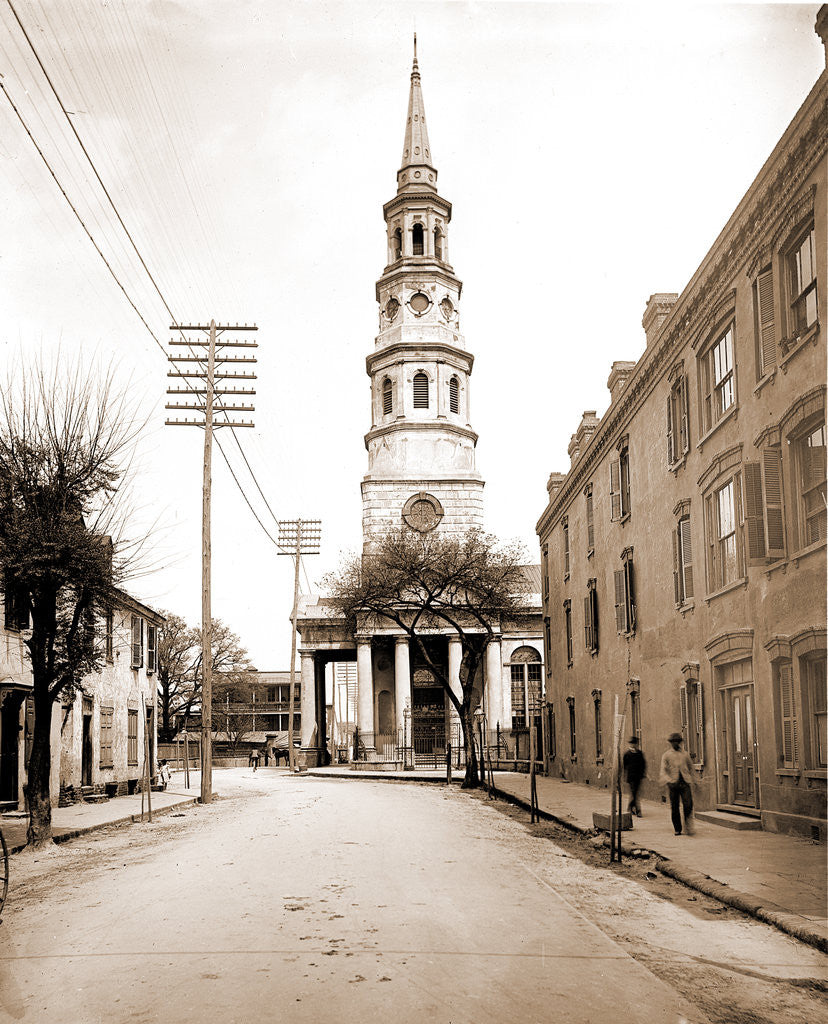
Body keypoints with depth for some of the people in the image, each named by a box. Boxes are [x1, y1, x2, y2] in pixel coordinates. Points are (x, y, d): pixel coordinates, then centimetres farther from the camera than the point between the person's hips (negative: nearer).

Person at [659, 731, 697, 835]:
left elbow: (691, 768, 25)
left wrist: (693, 781, 17)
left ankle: (688, 826, -3)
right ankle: (677, 829, 13)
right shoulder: (666, 755, 5)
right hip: (673, 784, -1)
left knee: (688, 805, -13)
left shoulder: (685, 754, 14)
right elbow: (663, 771, -4)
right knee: (674, 807, 2)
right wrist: (668, 781, -20)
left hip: (685, 783, 1)